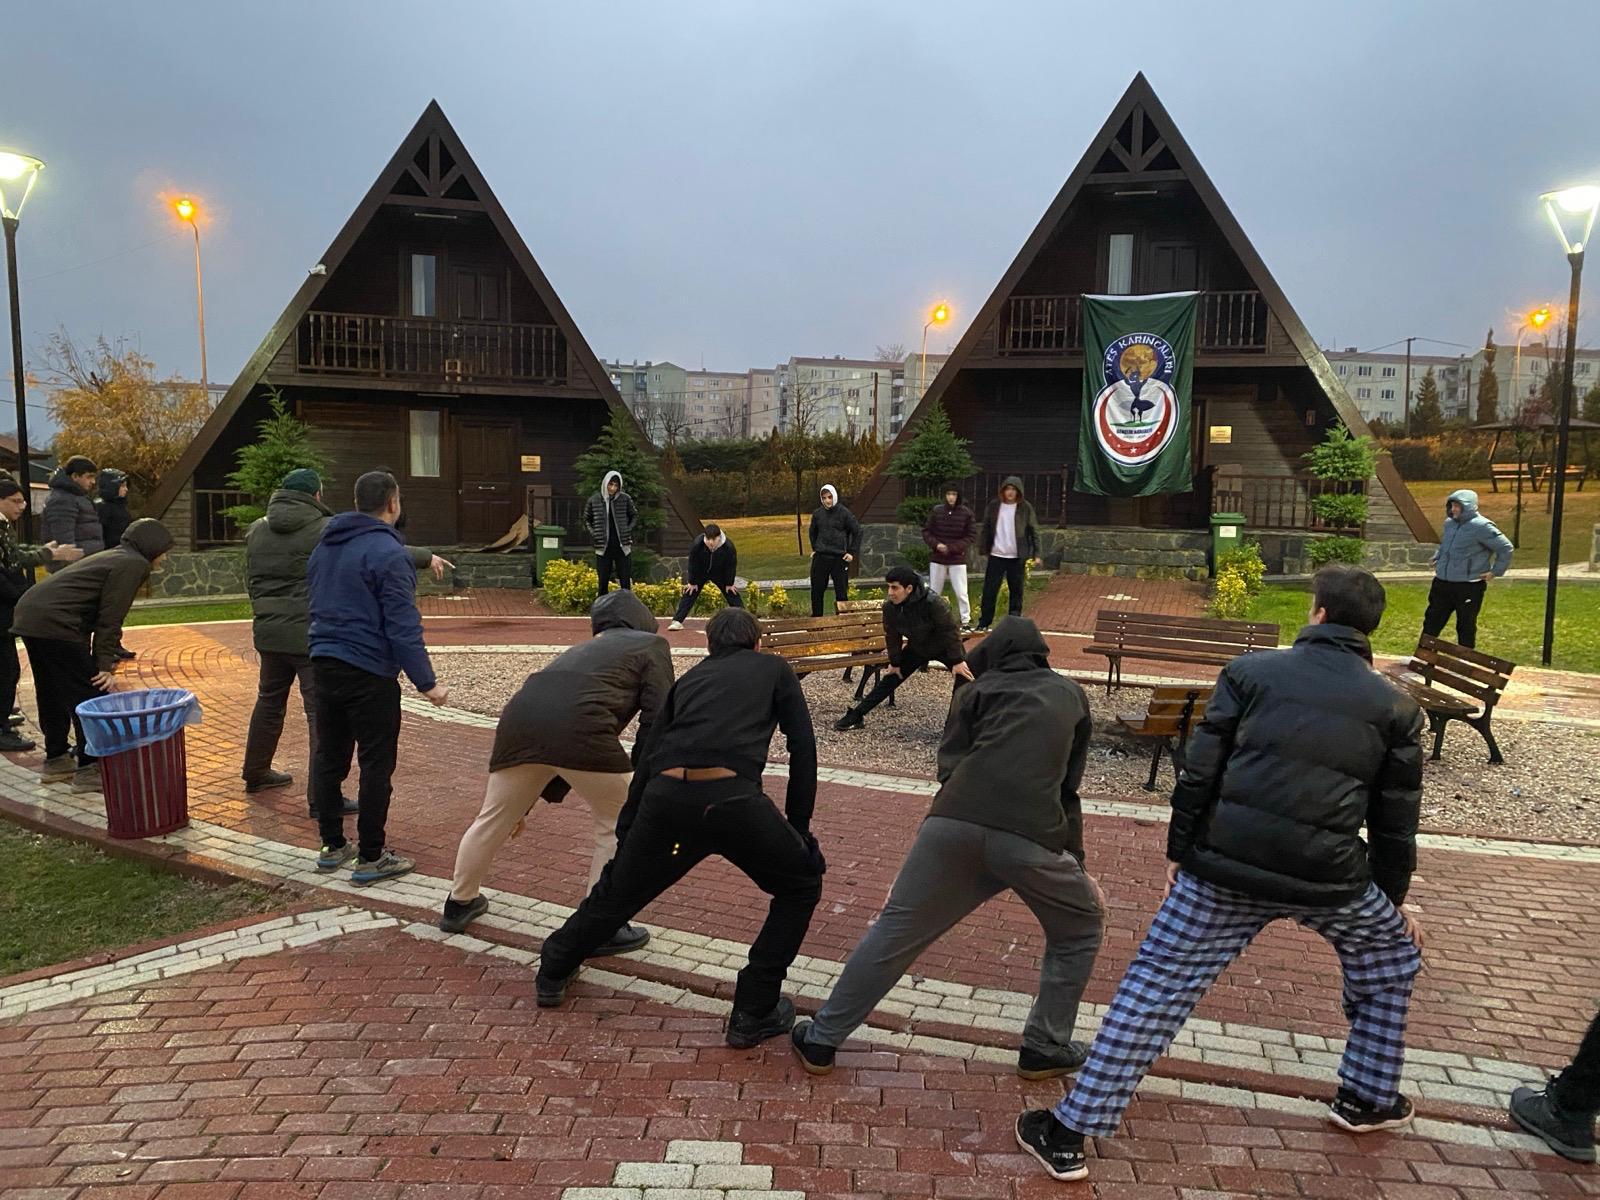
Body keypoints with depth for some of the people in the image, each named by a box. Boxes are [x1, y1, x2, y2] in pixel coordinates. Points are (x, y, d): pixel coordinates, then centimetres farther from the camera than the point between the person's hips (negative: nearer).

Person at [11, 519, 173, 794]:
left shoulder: (112, 558, 24)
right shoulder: (133, 565, -6)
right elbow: (110, 618, -13)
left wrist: (105, 660, 19)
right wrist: (105, 665, -12)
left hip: (28, 614, 11)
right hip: (55, 624, -10)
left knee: (51, 694, 21)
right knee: (89, 696, -3)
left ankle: (55, 759, 32)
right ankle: (89, 769, 0)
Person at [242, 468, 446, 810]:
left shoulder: (257, 531, 9)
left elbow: (251, 582, 19)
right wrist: (426, 557, 0)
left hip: (269, 633, 7)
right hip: (314, 637, -7)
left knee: (269, 701, 24)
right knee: (322, 713, -4)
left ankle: (255, 772, 39)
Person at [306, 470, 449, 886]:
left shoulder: (324, 547, 13)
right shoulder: (387, 552, -14)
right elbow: (402, 625, -18)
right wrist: (426, 683, -16)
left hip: (323, 664, 8)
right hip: (368, 673, -8)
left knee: (329, 758, 15)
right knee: (376, 764, 0)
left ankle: (332, 847, 26)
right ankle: (371, 859, 6)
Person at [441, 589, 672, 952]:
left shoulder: (581, 650, 37)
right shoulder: (652, 644, 21)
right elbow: (656, 720, 5)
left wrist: (523, 802, 45)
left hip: (518, 717, 6)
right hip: (578, 729, -6)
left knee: (494, 817, 27)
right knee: (620, 824, 13)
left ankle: (459, 903, 46)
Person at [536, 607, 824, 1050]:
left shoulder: (690, 677, 30)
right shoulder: (774, 669, 22)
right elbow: (803, 748, 12)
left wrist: (623, 835, 32)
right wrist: (799, 826, 17)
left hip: (665, 796, 4)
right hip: (732, 797, -4)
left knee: (618, 891, 28)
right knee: (801, 886, 19)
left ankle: (553, 973, 47)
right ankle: (753, 1014, 18)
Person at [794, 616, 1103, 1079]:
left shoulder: (977, 691, 25)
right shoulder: (1071, 694, 29)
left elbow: (950, 768, 14)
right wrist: (1076, 863, 34)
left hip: (955, 822, 1)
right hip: (1032, 836, 0)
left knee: (895, 931, 14)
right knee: (1080, 930, 26)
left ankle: (821, 1040, 22)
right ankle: (1045, 1048, 29)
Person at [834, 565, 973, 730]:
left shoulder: (934, 603, -35)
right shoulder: (889, 607, -21)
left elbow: (950, 631, -27)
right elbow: (892, 636, -5)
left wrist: (957, 660, -24)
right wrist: (895, 663, 2)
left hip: (944, 648, -4)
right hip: (916, 649, 4)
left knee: (963, 675, -18)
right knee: (888, 680, 4)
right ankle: (855, 716, 11)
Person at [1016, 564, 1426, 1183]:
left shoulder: (1251, 671, 3)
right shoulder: (1396, 707, 7)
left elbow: (1198, 774, 1)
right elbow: (1396, 820, 12)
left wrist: (1178, 850, 12)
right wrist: (1394, 896, 27)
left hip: (1224, 868, -1)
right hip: (1330, 881, 1)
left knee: (1153, 988, 6)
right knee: (1390, 959, 33)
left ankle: (1070, 1130, 8)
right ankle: (1369, 1098, 44)